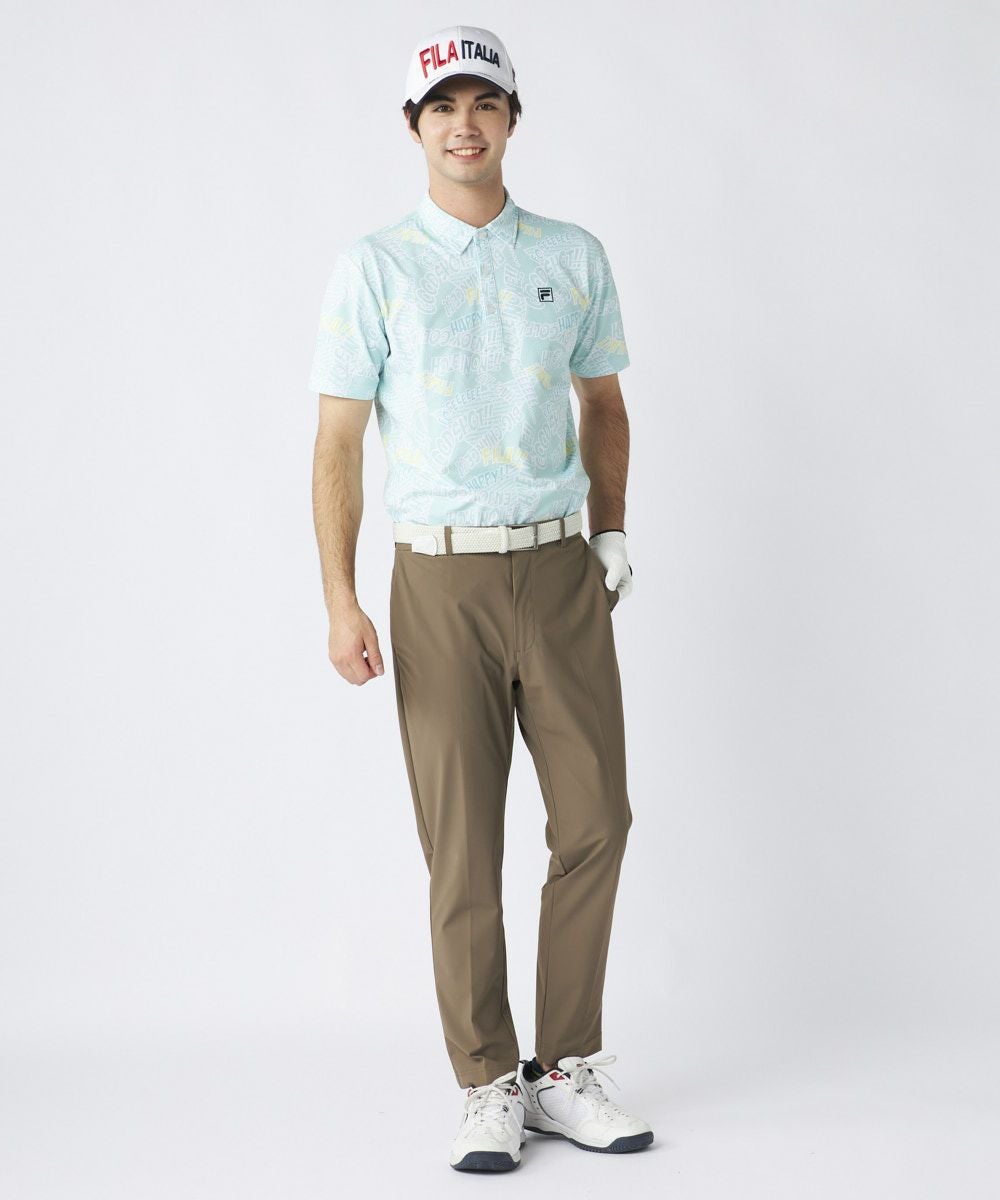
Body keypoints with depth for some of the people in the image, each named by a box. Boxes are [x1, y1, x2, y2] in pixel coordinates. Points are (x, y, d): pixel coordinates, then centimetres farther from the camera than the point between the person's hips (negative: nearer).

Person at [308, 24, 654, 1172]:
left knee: (594, 822, 3)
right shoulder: (372, 268, 1)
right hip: (441, 577, -2)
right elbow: (337, 441, -1)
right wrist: (340, 603, -9)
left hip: (561, 571, 3)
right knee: (463, 848, 1)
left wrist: (612, 534, 11)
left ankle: (565, 1071, 18)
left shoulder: (573, 256, 9)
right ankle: (488, 1087, 13)